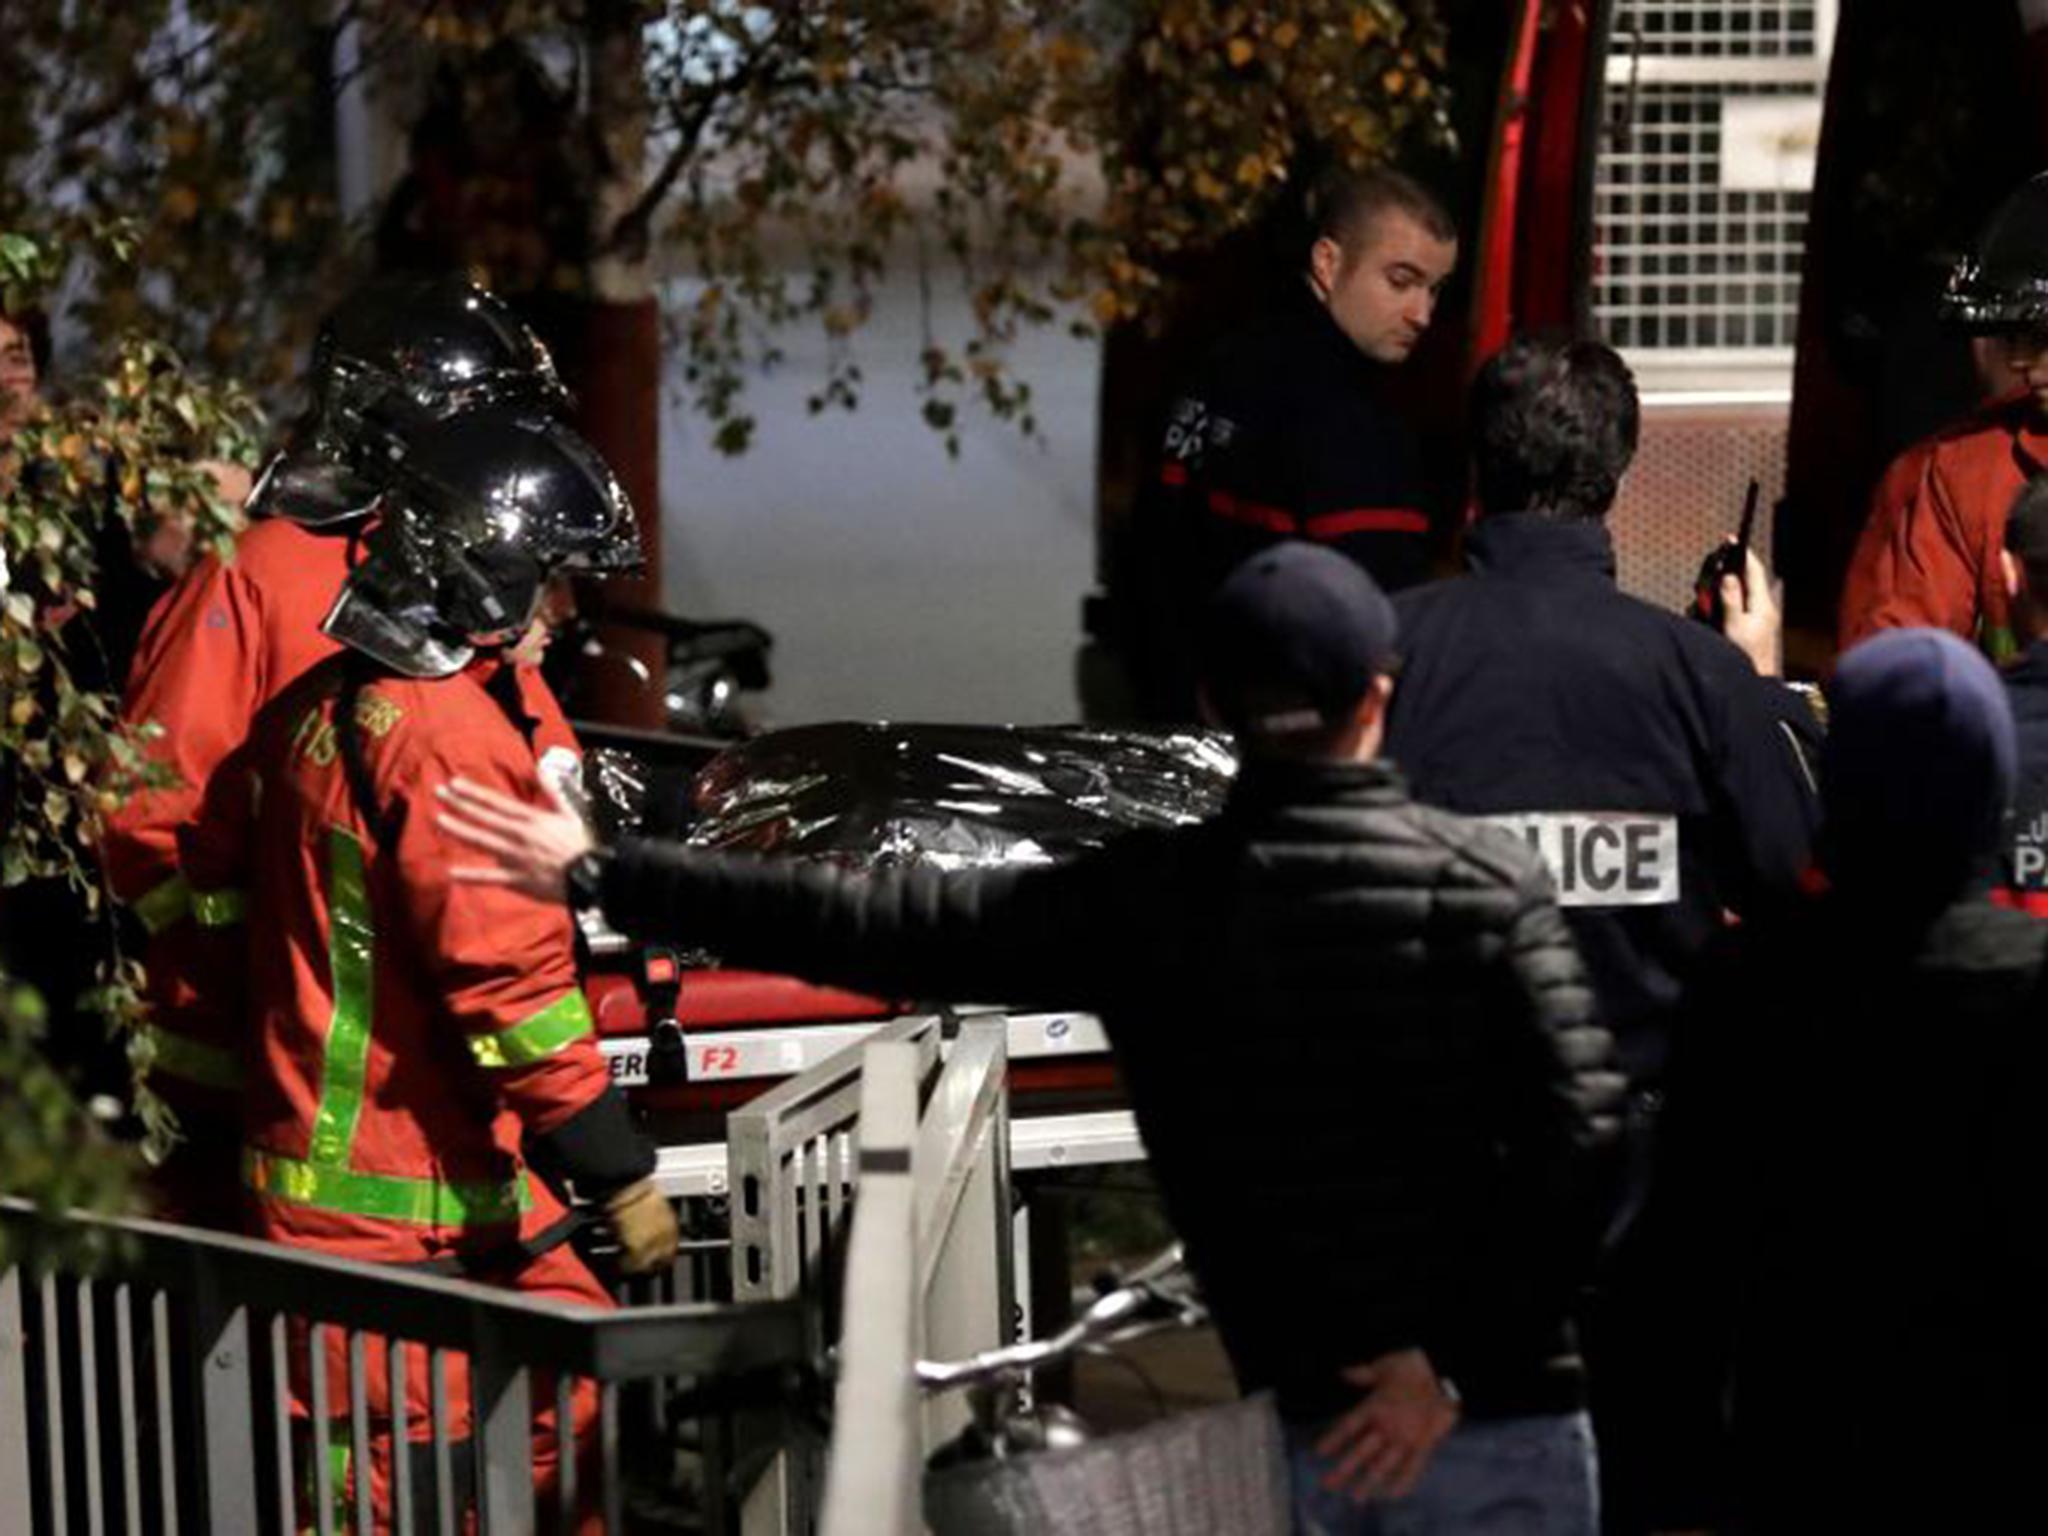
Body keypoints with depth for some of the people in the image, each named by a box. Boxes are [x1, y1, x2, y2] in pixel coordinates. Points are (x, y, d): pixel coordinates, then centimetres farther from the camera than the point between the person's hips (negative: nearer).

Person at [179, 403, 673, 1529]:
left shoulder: (314, 706, 9)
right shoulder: (448, 733, -20)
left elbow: (210, 866, 18)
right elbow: (508, 980, -23)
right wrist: (620, 1177, -17)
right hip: (390, 1199, -10)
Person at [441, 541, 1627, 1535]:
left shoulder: (1150, 900, 0)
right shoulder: (1489, 885, -6)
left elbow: (880, 926, 2)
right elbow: (1578, 1144, -15)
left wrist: (602, 877, 9)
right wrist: (1461, 1362, -9)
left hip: (1300, 1426, 2)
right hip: (1502, 1425, -2)